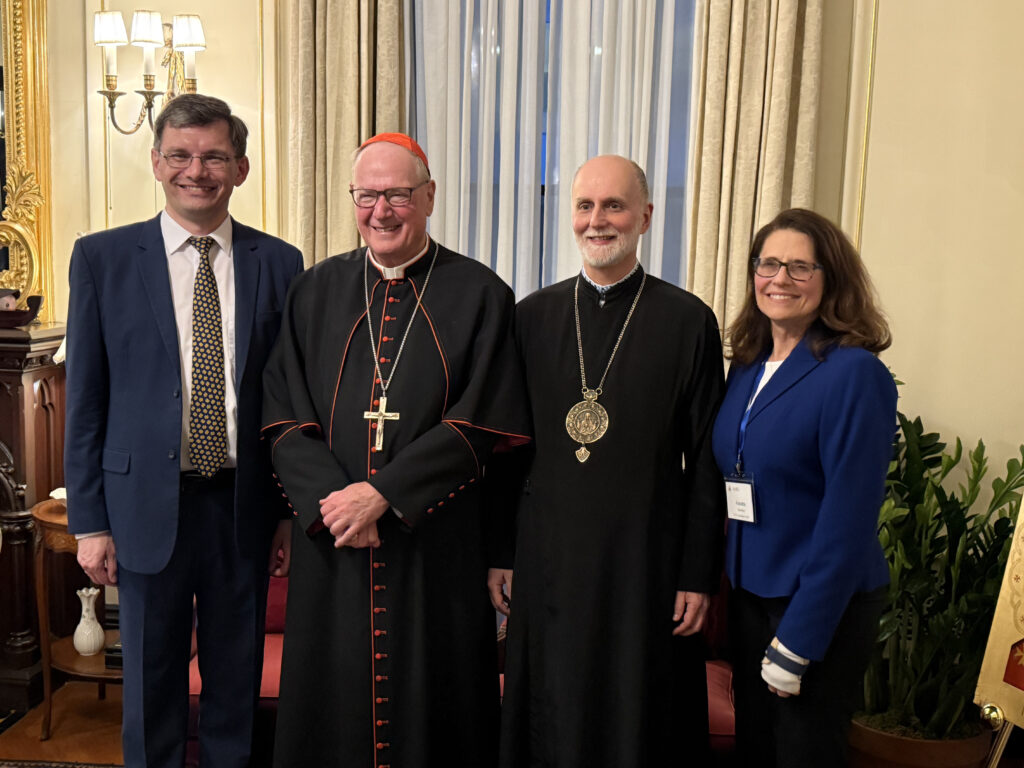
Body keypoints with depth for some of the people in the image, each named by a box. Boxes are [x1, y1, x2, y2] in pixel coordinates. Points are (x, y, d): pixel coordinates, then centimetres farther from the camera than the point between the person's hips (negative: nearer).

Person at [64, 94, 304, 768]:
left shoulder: (279, 263, 2)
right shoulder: (102, 258, 0)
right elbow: (85, 400, 1)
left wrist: (291, 510, 4)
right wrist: (89, 521, -2)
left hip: (245, 508, 1)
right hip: (149, 507, -1)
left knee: (238, 678, 14)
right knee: (152, 682, 13)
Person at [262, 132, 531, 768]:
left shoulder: (481, 295, -2)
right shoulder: (315, 292, 8)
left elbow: (481, 424, -9)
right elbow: (285, 419, 2)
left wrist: (384, 492, -16)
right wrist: (329, 498, -14)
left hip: (437, 549, -2)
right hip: (332, 549, 3)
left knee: (432, 711, 9)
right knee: (332, 709, 13)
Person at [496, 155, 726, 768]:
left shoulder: (689, 320, -3)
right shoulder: (532, 316, 4)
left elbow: (706, 463, -2)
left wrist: (699, 576, -4)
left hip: (647, 563, -2)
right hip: (546, 562, 2)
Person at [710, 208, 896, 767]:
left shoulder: (854, 374, -17)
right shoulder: (747, 367, 5)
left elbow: (848, 519, -19)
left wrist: (796, 644, -17)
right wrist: (720, 581, 5)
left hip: (823, 606, -6)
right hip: (748, 590, 6)